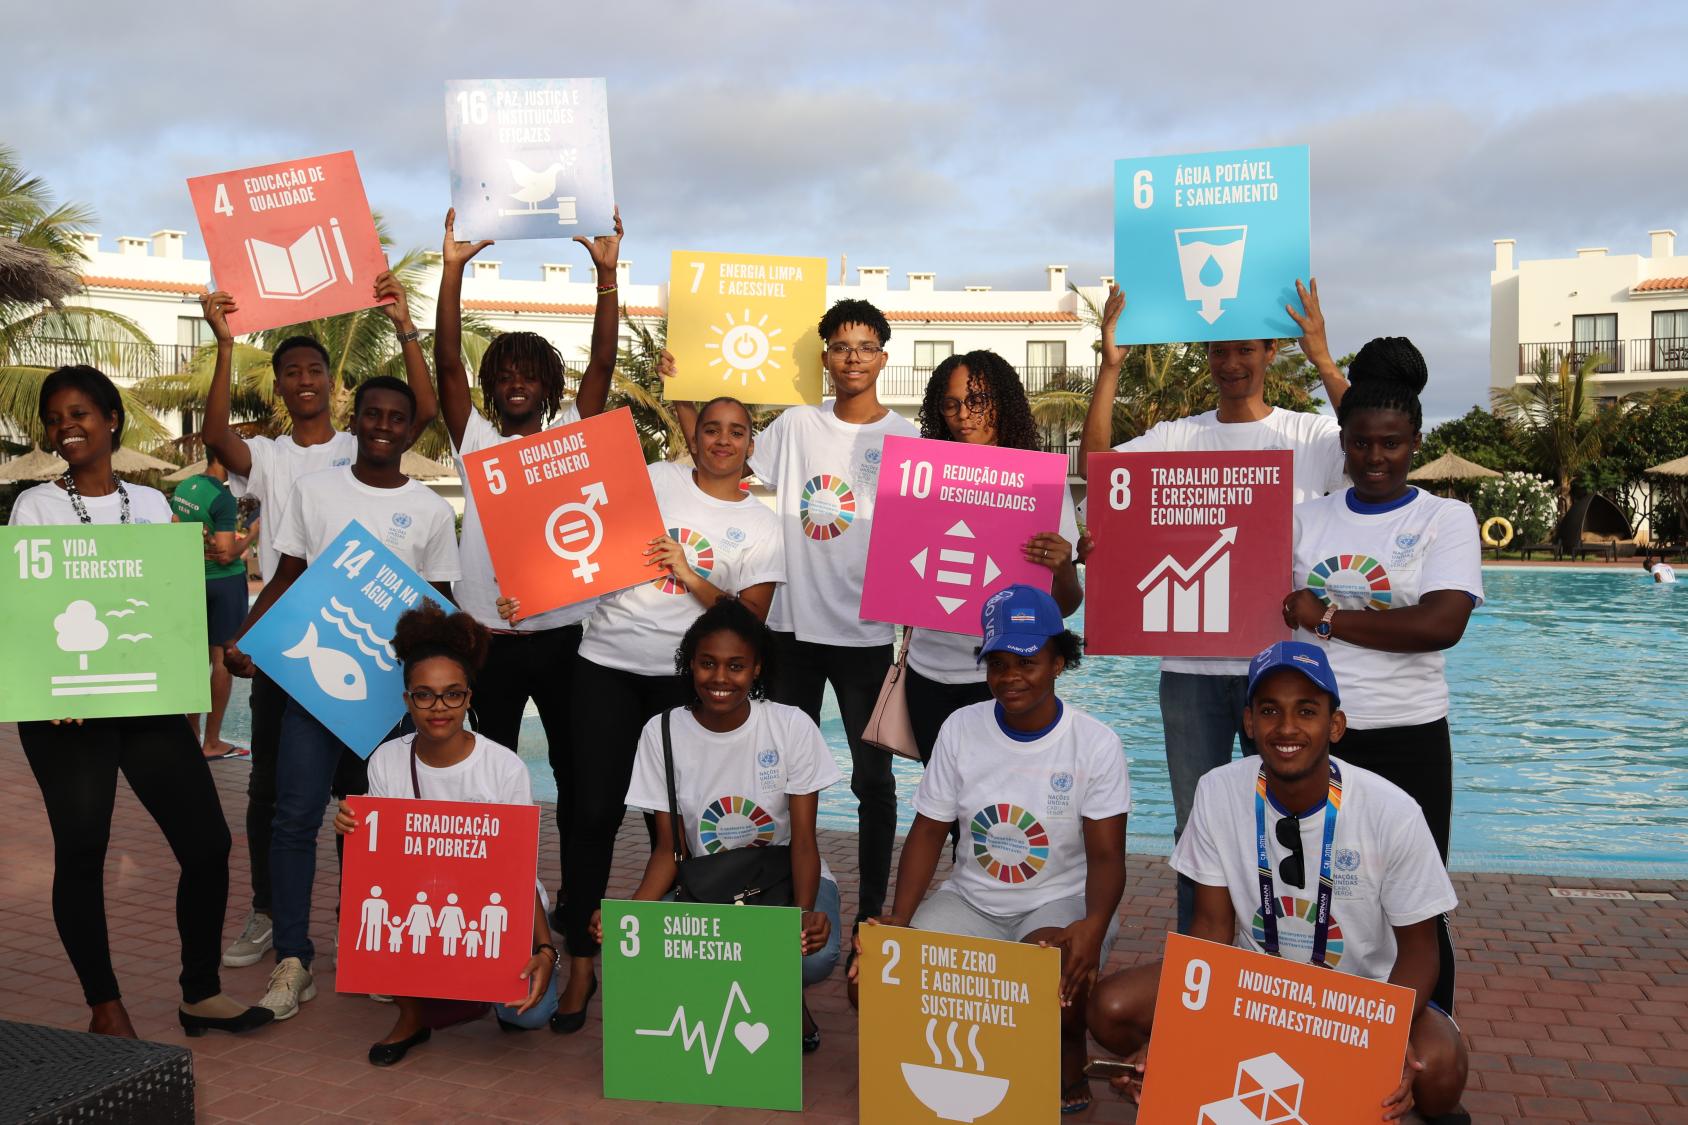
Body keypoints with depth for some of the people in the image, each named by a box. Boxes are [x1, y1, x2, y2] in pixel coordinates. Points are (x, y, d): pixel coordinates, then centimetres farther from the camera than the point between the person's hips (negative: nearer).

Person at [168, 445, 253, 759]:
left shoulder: (183, 487, 6)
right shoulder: (223, 497, -19)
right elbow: (227, 555, -21)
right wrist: (249, 535, -6)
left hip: (192, 578, 8)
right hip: (224, 580, -8)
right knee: (224, 659, -1)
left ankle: (191, 734, 22)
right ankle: (212, 743, 3)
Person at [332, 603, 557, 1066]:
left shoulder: (505, 767, -15)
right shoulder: (387, 761, -7)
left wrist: (544, 948, -26)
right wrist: (352, 831, -26)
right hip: (419, 908, 2)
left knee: (531, 1010, -26)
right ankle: (413, 1013, -2)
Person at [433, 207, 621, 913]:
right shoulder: (475, 441, 6)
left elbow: (602, 361, -4)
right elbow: (447, 361, -3)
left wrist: (606, 272, -11)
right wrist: (452, 268, -9)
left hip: (564, 632, 0)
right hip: (491, 635, 0)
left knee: (574, 767, 10)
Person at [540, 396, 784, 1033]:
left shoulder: (760, 526, 6)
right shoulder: (656, 480, 7)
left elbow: (752, 619, 0)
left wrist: (692, 579, -12)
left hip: (685, 676, 0)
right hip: (608, 664, 1)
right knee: (594, 812, -1)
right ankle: (580, 965, 11)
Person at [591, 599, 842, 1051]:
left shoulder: (792, 726, -11)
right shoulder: (663, 733, -6)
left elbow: (804, 841, -12)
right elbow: (668, 849, -4)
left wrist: (804, 912, -32)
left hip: (785, 878, -1)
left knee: (813, 957, -34)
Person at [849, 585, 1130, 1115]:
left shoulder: (1095, 742, -10)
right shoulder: (960, 729, -3)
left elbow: (1106, 855, -12)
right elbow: (928, 832, 1)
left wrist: (1094, 924, -35)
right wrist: (899, 920, -15)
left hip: (1060, 901, -2)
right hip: (972, 899, 3)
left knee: (1061, 975, -36)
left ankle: (1069, 1061, 1)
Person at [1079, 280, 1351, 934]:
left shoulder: (1308, 436, 0)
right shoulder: (1176, 437, 6)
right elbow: (1096, 465, -6)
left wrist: (1323, 362, -23)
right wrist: (1111, 366, -12)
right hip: (1189, 662, 2)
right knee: (1194, 825, 14)